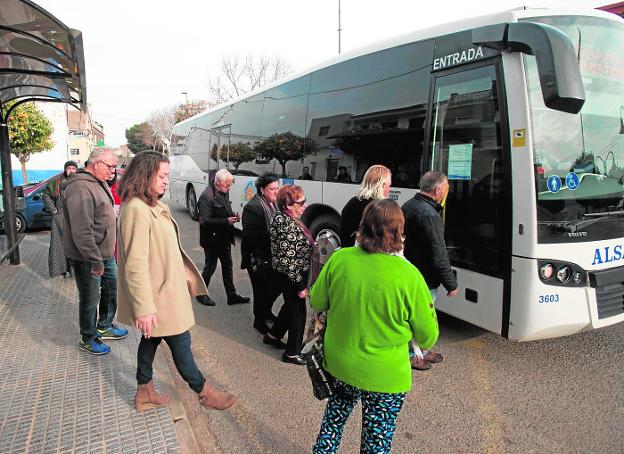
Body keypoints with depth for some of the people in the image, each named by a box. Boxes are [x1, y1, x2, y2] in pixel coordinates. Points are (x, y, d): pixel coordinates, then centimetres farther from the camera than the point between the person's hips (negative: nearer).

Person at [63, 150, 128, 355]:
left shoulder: (100, 183, 9)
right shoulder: (81, 188, -24)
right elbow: (82, 231, -28)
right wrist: (95, 260, -25)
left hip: (105, 252, 10)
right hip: (87, 256, -10)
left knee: (112, 287, 20)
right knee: (90, 298, 5)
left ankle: (104, 326, 38)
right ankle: (88, 339, 24)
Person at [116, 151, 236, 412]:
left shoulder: (154, 206, 8)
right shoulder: (136, 209, -24)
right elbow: (135, 264, -27)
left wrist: (184, 275, 21)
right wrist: (144, 307, -27)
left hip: (165, 289, 10)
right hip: (157, 297, -10)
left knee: (151, 339, 20)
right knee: (180, 343, 6)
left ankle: (145, 393, 36)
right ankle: (204, 393, 24)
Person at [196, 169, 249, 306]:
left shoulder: (224, 192, 4)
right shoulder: (207, 197, -21)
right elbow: (205, 221, -26)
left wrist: (233, 215, -4)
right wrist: (227, 221, -28)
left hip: (224, 238, 8)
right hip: (212, 239, -8)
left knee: (227, 266, 15)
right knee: (210, 267, 7)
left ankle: (231, 295, 27)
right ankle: (201, 294, 26)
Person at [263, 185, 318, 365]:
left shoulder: (288, 219, 6)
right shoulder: (286, 224, -25)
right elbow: (288, 259, -26)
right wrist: (300, 286, -21)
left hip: (293, 275, 10)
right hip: (291, 277, -10)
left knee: (291, 305, 25)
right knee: (298, 311, 5)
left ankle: (273, 336, 44)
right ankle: (292, 353, 22)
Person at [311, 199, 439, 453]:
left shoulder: (339, 259, -14)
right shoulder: (409, 275, -22)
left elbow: (316, 301, 2)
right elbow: (428, 338, -11)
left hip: (339, 365, 3)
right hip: (384, 376, -3)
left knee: (333, 418, 30)